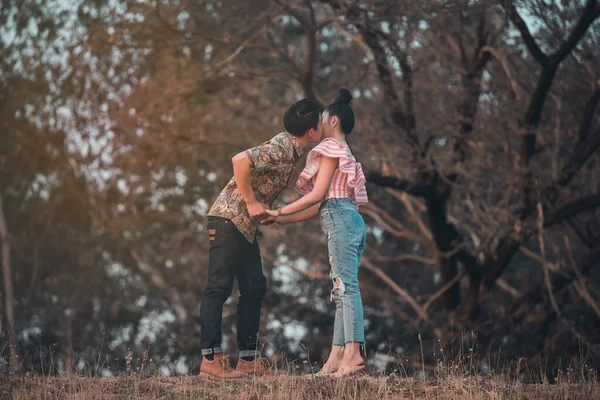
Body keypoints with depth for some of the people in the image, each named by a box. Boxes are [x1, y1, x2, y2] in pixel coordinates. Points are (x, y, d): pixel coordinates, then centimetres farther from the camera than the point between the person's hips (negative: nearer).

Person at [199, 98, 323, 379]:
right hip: (229, 218, -10)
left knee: (254, 288, 10)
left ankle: (249, 359, 14)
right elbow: (240, 161, -32)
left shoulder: (290, 150, 12)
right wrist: (251, 203, -24)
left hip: (246, 225, 10)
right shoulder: (281, 149, -18)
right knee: (219, 287, -9)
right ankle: (210, 359, -9)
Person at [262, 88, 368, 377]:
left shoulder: (332, 148, 0)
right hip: (351, 222, 10)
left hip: (341, 221, -10)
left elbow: (317, 196, -8)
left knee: (346, 286, -17)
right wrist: (281, 221, 22)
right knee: (342, 290, 3)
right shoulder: (343, 153, 28)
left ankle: (353, 353, -25)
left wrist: (279, 211, -2)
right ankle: (336, 358, -1)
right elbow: (322, 205, 23)